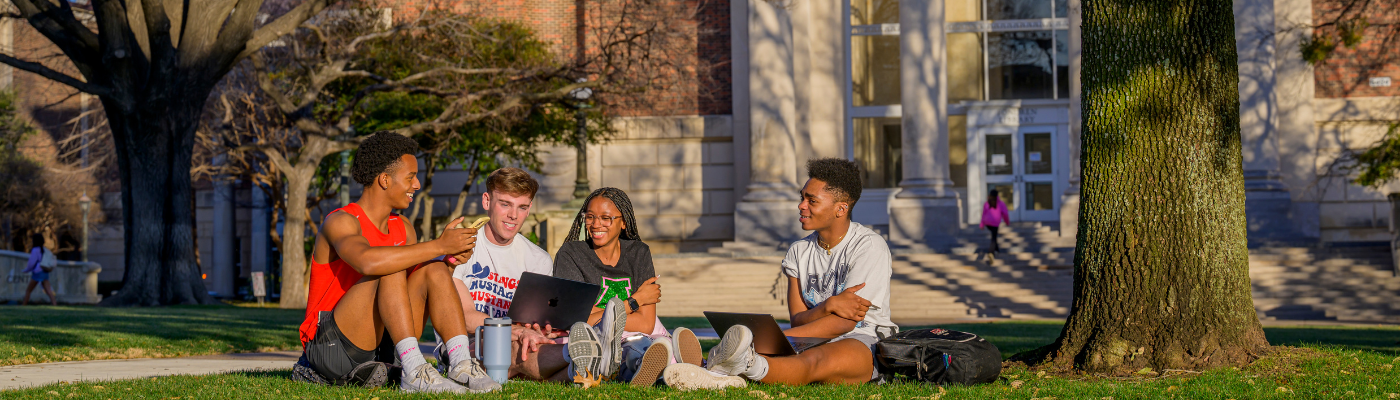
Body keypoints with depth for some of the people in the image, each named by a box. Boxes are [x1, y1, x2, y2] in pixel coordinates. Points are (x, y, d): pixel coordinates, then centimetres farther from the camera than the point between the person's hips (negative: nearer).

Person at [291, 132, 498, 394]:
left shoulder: (402, 229, 13)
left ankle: (462, 366, -22)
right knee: (391, 269, -26)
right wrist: (439, 246, -30)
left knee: (434, 270, -7)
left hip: (378, 350, 7)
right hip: (330, 349, -7)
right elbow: (367, 262, -35)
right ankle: (415, 373, -36)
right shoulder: (340, 222, -13)